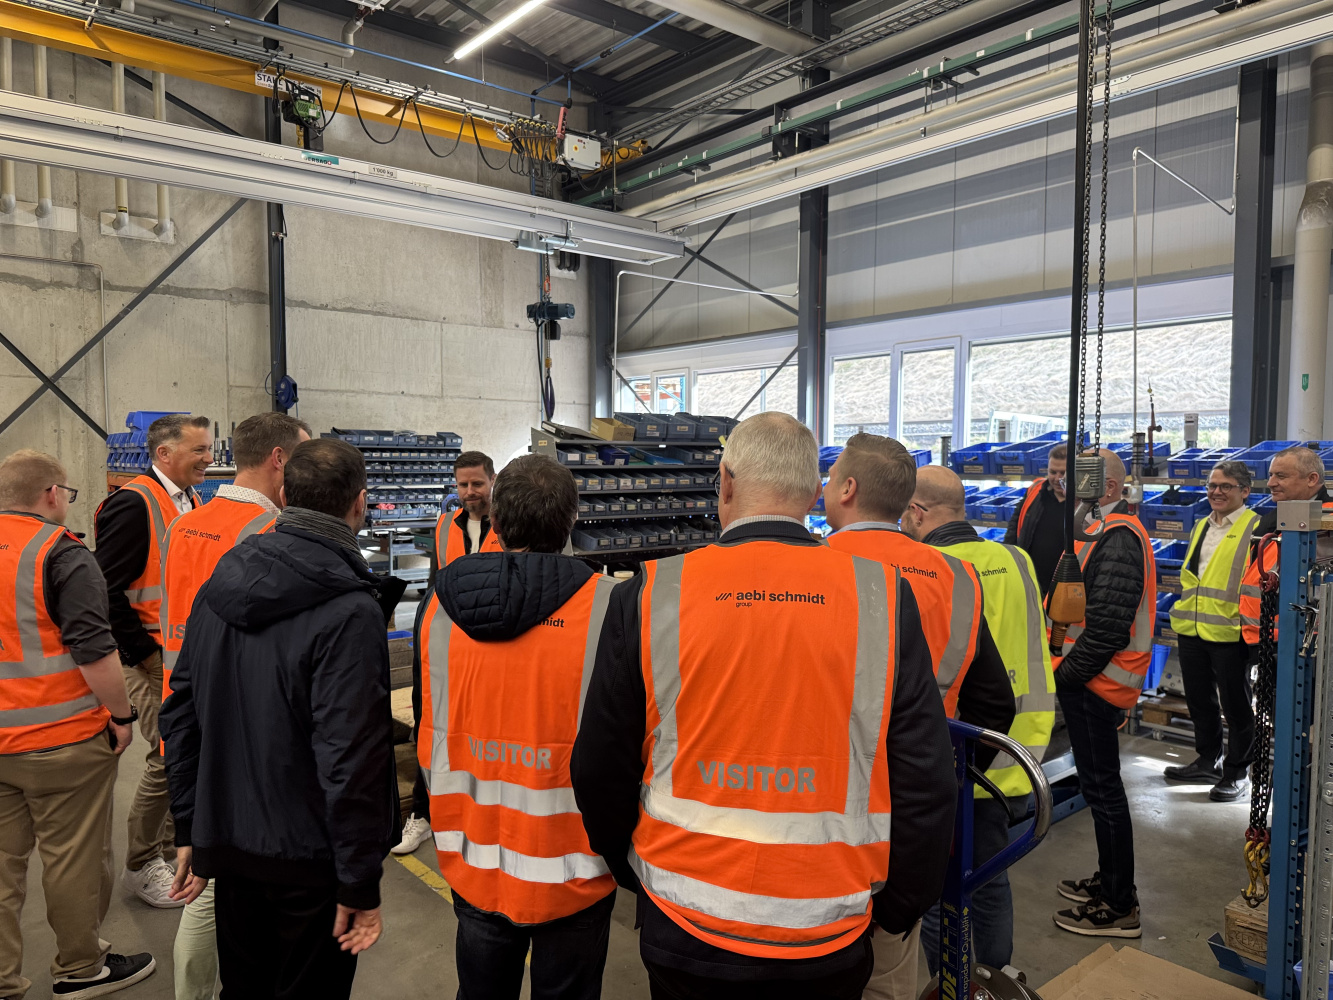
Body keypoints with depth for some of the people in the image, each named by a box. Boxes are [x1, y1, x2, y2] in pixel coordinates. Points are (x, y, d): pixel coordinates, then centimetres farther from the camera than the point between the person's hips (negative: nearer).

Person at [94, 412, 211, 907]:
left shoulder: (191, 503, 11)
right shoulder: (133, 504, -16)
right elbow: (106, 590, -20)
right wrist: (146, 652, -16)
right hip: (155, 658, -8)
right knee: (170, 757, -3)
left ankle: (173, 846, 32)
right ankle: (140, 867, 17)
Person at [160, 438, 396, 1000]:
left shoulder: (218, 587, 1)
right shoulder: (350, 612, -22)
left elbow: (181, 716, 8)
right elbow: (350, 757, -24)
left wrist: (190, 829, 16)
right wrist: (360, 885, -14)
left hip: (226, 844, 7)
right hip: (309, 858, -6)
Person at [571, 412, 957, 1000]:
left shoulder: (647, 597, -12)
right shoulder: (883, 596, -11)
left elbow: (601, 773, -2)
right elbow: (926, 781, -6)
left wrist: (630, 868, 16)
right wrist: (899, 909, 9)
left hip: (685, 932, 0)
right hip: (830, 936, 1)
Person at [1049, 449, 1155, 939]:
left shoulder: (1118, 538, -18)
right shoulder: (1101, 530, 15)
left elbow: (1109, 623, -26)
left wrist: (1070, 673, -17)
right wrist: (1063, 667, 13)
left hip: (1095, 683, -10)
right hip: (1086, 679, 10)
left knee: (1102, 787, -1)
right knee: (1098, 783, 20)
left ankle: (1119, 906, 12)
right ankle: (1109, 881, 35)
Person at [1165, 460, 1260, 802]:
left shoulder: (1256, 528, -8)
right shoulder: (1201, 527, 16)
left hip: (1230, 632, -7)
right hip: (1192, 629, 7)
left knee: (1236, 704, 6)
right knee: (1199, 700, 17)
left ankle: (1236, 772, 20)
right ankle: (1208, 762, 32)